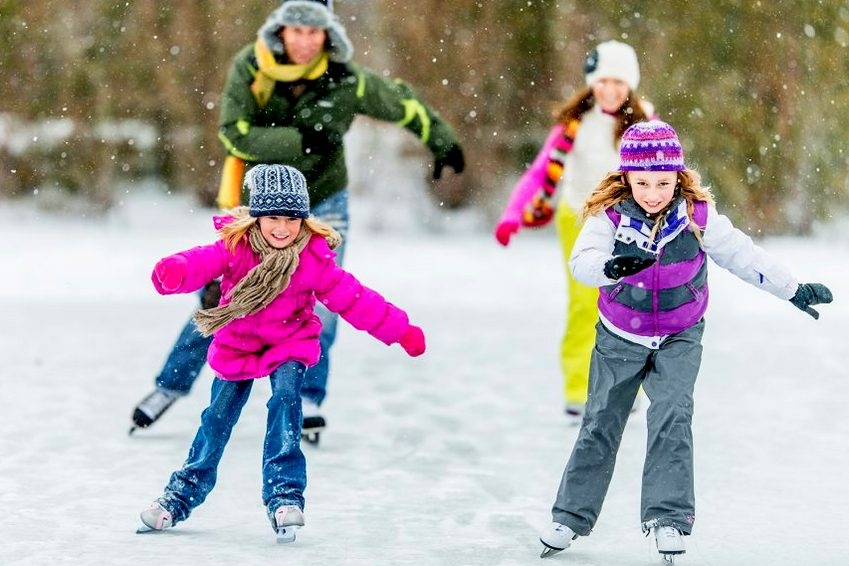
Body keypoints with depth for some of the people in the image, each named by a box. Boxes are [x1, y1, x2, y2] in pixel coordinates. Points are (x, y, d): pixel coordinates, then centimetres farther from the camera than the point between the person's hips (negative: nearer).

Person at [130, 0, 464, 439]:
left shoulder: (347, 81, -17)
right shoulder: (249, 67, -19)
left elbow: (402, 103, -2)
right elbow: (233, 134, -25)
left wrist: (442, 142, 8)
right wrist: (300, 139, -33)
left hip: (322, 205, 0)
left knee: (319, 304, -9)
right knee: (220, 302, 4)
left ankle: (308, 399, 8)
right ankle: (170, 386, 20)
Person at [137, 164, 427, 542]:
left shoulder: (313, 258, -18)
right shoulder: (235, 246, -20)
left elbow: (353, 298, -12)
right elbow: (201, 263, -36)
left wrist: (400, 330, -13)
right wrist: (174, 272, -60)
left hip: (290, 345, -1)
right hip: (236, 346, 1)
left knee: (285, 400, -25)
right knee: (217, 420, 7)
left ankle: (284, 496, -22)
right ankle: (182, 495, 25)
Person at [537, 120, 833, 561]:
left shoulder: (697, 215, -15)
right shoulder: (609, 215, -18)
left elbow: (741, 255, -6)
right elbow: (582, 261, -33)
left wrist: (793, 290, -4)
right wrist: (611, 267, -56)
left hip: (679, 338, 0)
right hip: (620, 338, 1)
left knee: (671, 417, -18)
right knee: (600, 425, 7)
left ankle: (668, 517, -14)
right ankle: (572, 515, 18)